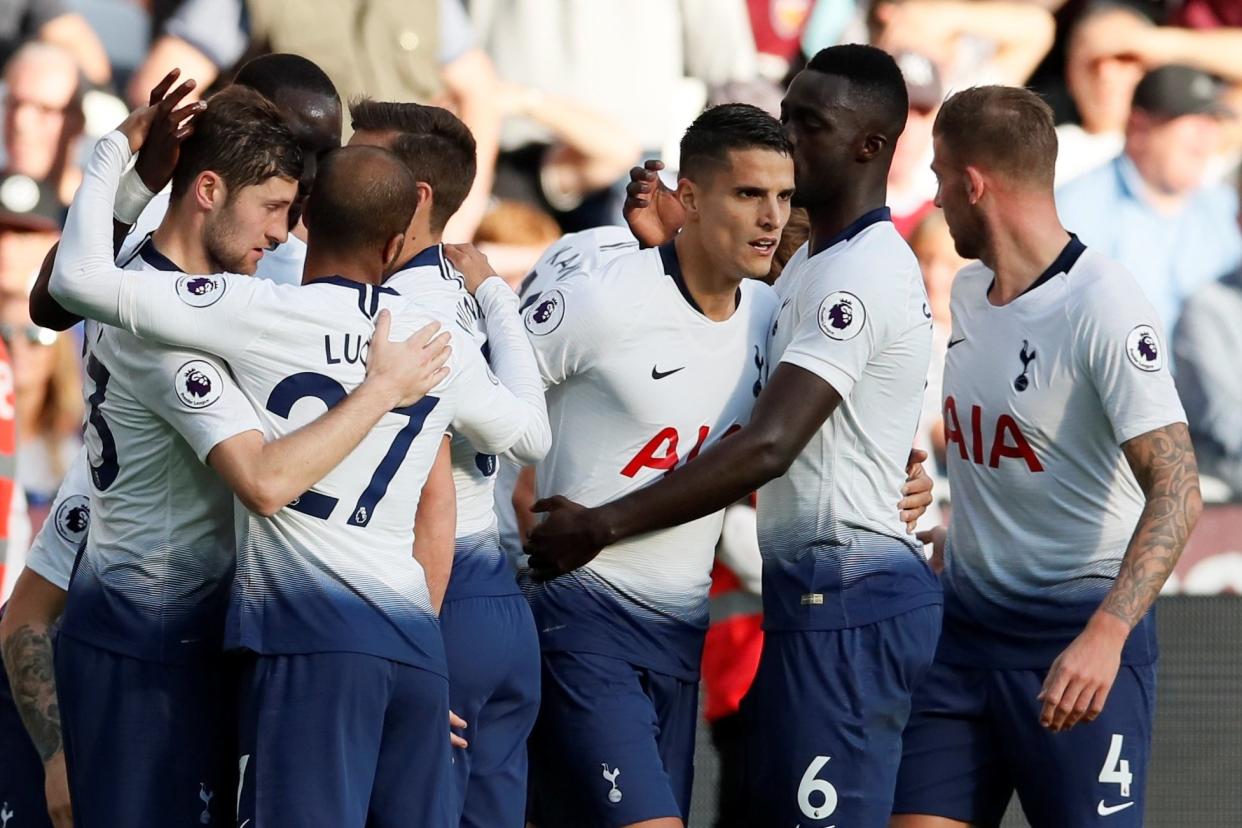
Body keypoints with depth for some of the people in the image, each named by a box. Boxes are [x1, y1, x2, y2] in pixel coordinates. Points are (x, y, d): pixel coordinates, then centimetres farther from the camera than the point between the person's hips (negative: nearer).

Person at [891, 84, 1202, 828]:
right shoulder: (968, 291, 8)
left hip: (1076, 640, -8)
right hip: (965, 626, 8)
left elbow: (1177, 494, -25)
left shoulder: (1105, 311, -18)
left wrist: (1104, 636, -35)